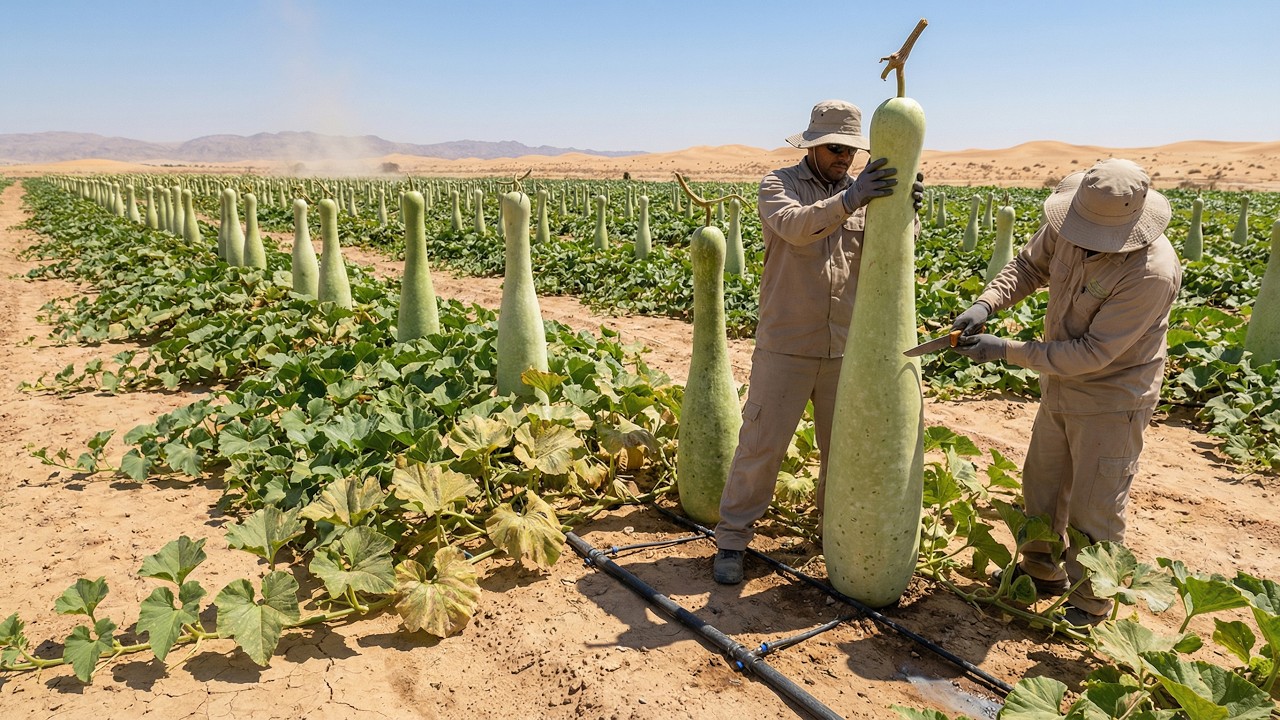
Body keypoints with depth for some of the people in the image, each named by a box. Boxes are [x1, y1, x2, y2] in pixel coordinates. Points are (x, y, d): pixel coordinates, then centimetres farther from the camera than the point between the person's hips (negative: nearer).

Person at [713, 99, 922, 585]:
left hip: (845, 349, 4)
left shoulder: (863, 193, 8)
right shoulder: (778, 185, -3)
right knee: (761, 444, 0)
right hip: (786, 347, -4)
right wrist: (850, 199, -39)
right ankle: (732, 540, 14)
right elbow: (796, 227, -25)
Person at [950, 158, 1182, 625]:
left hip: (1112, 401, -7)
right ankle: (1042, 573, 44)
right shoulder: (1066, 228, -13)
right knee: (1041, 486, 22)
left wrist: (1006, 351, -26)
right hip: (1060, 387, 7)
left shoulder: (1151, 271, -32)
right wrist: (987, 303, -12)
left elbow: (1093, 352, -29)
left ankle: (1090, 605, 28)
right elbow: (1029, 265, 7)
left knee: (1092, 511, 5)